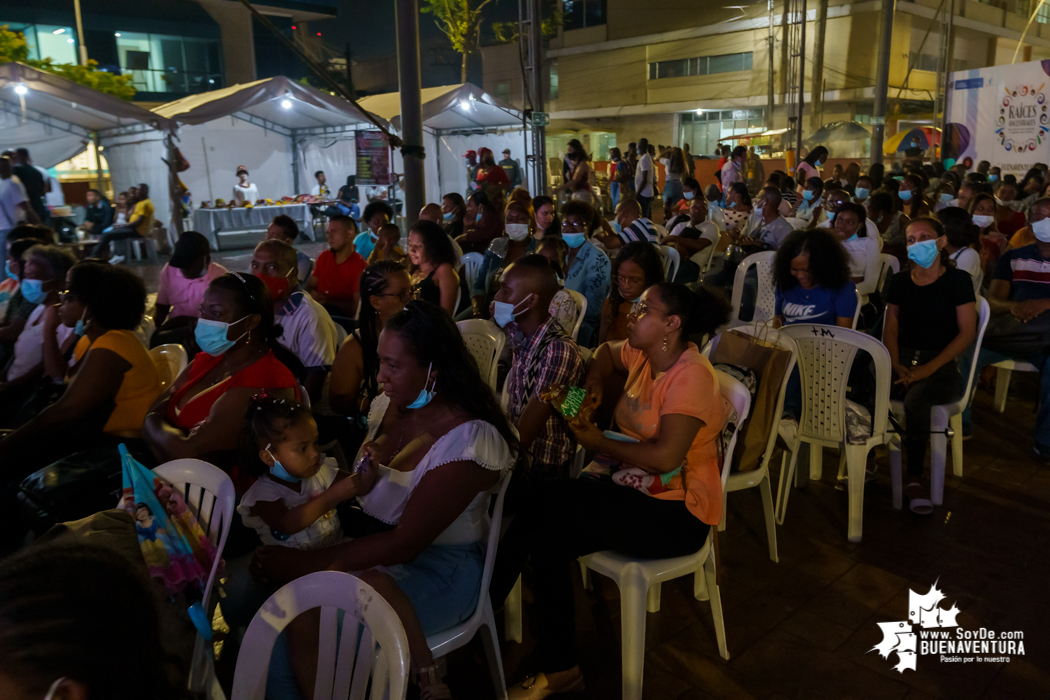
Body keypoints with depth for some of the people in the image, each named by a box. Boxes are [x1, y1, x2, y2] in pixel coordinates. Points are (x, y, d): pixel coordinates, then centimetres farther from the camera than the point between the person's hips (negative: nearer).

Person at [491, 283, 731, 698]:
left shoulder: (691, 375, -19)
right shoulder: (643, 356, 6)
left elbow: (665, 456, -28)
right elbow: (606, 352, 30)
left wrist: (600, 443, -13)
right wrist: (594, 381, 8)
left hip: (676, 512, -8)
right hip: (632, 490, 8)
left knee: (548, 500, -22)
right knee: (549, 537, -15)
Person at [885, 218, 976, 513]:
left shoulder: (957, 280, 1)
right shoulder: (900, 281, 12)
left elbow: (967, 332, -4)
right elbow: (890, 327, 11)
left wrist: (929, 368, -14)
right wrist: (896, 364, -7)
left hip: (941, 364, -3)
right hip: (903, 358, 4)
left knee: (915, 399, -36)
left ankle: (913, 479, -17)